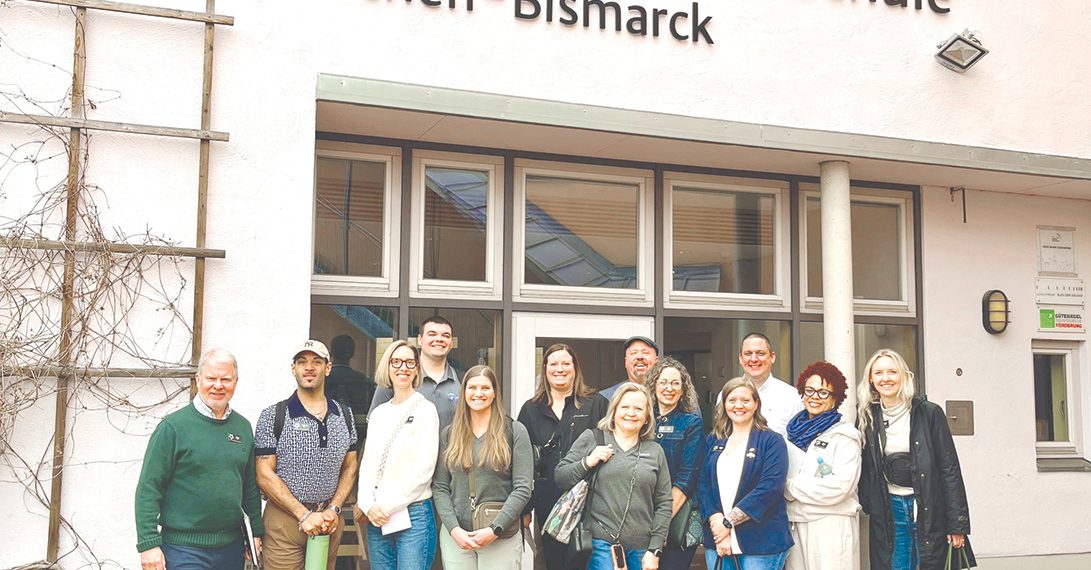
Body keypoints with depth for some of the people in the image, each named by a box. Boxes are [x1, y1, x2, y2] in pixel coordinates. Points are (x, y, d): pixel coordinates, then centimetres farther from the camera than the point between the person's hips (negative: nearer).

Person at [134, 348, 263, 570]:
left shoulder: (243, 427, 9)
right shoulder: (173, 426, -7)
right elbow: (148, 489, -9)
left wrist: (258, 531, 13)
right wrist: (149, 543, -14)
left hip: (231, 547, 5)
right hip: (183, 548, -5)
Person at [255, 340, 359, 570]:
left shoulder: (344, 414, 7)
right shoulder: (273, 416, -4)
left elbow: (350, 467, 11)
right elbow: (265, 475, -8)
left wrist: (334, 509, -4)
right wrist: (304, 515, -13)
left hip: (330, 520, 3)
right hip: (285, 518, -3)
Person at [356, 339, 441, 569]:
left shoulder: (425, 410, -2)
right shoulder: (378, 413, 13)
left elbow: (424, 468, -9)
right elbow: (367, 463, 9)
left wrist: (388, 506, -10)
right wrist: (369, 506, -6)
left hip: (413, 514, -5)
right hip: (375, 516, 5)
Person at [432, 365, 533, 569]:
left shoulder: (514, 431, 0)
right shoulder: (449, 434, 8)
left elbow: (522, 488, -5)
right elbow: (440, 488, 5)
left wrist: (495, 529, -12)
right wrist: (453, 528, -9)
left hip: (502, 538, -2)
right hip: (455, 536, 2)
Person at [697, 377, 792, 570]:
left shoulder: (771, 441, -2)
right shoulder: (713, 441, 12)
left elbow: (770, 487, -14)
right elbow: (703, 485, 4)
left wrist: (728, 522, -16)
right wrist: (716, 520, -13)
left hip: (761, 544, -4)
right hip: (717, 541, 4)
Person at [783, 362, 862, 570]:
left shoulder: (844, 434, -4)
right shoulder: (795, 430, 13)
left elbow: (840, 486, -16)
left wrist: (790, 488, -10)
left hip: (831, 527, -5)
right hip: (794, 524, 5)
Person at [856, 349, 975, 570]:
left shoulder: (929, 413, -4)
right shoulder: (867, 417, 5)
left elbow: (950, 469, -4)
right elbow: (864, 468, 11)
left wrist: (957, 524, -7)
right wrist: (866, 503, -1)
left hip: (929, 510, -2)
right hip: (888, 512, 2)